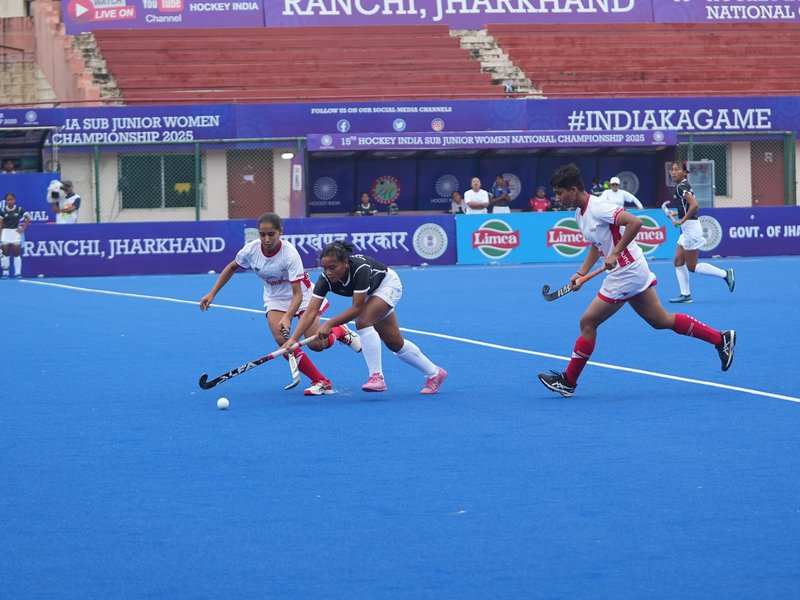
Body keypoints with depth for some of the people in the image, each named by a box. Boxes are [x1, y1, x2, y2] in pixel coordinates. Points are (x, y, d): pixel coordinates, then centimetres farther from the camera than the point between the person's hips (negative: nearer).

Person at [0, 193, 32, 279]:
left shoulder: (19, 209, -3)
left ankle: (18, 273, 2)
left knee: (16, 254, -1)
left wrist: (23, 228, -4)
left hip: (16, 233, -1)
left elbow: (29, 218, 1)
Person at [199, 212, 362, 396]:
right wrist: (212, 294, 1)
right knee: (282, 340, -23)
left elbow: (297, 293, -33)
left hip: (301, 297, -3)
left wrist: (288, 317, -48)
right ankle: (320, 382, -13)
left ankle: (340, 331, 21)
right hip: (275, 300, 3)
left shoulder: (290, 254, -31)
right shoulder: (251, 250, -18)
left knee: (316, 344, -15)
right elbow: (232, 267, 4)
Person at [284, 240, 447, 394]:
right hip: (371, 294, 6)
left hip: (388, 284, -6)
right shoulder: (326, 279, -27)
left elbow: (357, 308, -38)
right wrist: (293, 339, -42)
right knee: (395, 343, 10)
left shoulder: (360, 269, -42)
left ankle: (377, 377, -27)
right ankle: (434, 373, 28)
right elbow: (310, 311, -31)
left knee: (363, 320, -31)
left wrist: (330, 324, -43)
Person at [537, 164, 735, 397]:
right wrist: (581, 273, 8)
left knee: (588, 322, -4)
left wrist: (615, 254, -28)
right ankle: (720, 338, 19)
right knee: (661, 320, 14)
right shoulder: (580, 213, 9)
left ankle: (568, 381, 5)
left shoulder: (597, 208, -21)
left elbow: (635, 222, -29)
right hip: (634, 273, 10)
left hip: (626, 272, -10)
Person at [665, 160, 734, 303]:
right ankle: (685, 294, 10)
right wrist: (674, 214, 20)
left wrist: (681, 221, -23)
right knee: (678, 262, 9)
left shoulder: (681, 187, -16)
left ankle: (725, 274, 1)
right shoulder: (682, 186, 13)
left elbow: (694, 205, -29)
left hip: (691, 227, -10)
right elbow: (690, 207, 23)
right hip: (687, 230, 10)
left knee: (692, 266, -3)